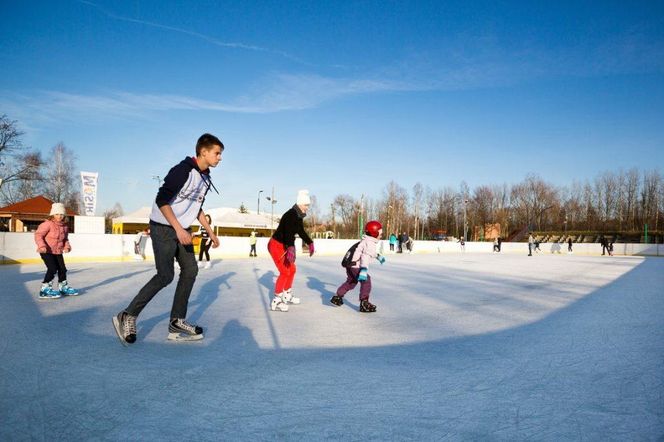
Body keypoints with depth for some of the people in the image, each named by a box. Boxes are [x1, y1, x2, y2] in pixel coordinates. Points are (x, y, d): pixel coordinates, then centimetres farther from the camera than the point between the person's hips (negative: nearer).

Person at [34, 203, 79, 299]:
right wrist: (42, 246, -28)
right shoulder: (47, 224, -15)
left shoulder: (65, 226, 5)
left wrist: (67, 246, -1)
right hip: (46, 251, -7)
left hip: (58, 252, 7)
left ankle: (63, 287, 27)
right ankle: (45, 289, -6)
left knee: (62, 269, 10)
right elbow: (38, 235, -16)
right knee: (52, 269, -17)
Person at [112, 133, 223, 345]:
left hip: (182, 230, 9)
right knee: (165, 276, -11)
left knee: (190, 270, 0)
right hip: (163, 227, -9)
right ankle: (127, 317, 4)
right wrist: (179, 229, -29)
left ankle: (177, 322, 7)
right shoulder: (182, 170, -18)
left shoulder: (205, 178, 9)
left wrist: (211, 232, 19)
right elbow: (162, 200, -23)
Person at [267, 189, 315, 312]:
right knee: (285, 272, -13)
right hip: (276, 246, -10)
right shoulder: (290, 215, -24)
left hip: (284, 246, 10)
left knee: (292, 270, 17)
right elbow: (288, 232, -39)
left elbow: (301, 232, 20)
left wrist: (310, 243, 25)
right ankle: (276, 302, -6)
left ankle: (287, 296, 33)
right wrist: (290, 248, -53)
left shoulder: (299, 217, 4)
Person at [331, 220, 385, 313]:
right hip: (356, 266, -11)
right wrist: (364, 269, -39)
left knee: (351, 282, 24)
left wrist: (378, 256, 52)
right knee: (366, 281, -9)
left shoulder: (367, 241, 16)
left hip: (351, 265, 11)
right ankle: (364, 303, -10)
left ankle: (337, 297, 33)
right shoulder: (370, 243, -16)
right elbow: (365, 256, -30)